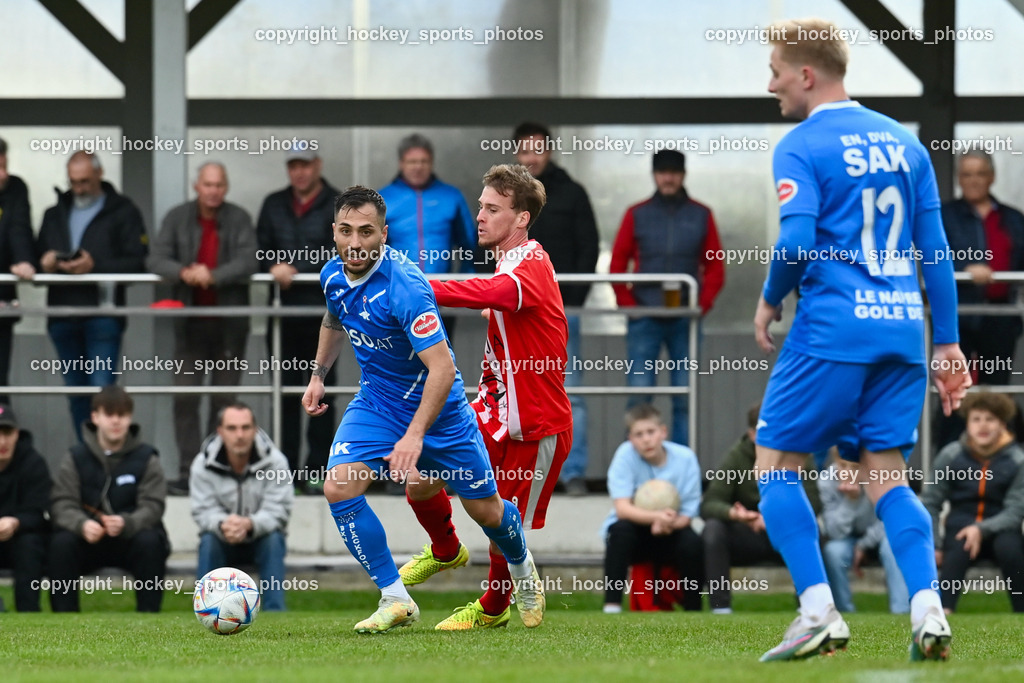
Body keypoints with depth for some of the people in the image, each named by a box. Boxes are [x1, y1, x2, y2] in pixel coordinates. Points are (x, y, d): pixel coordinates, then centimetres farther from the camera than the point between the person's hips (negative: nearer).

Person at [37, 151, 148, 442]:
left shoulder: (123, 212, 3)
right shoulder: (55, 214, 19)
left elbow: (138, 262, -7)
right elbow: (37, 257, 16)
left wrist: (96, 266, -19)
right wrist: (44, 263, -8)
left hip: (102, 313, -5)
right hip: (62, 314, 5)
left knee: (102, 388, -12)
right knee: (76, 393, 9)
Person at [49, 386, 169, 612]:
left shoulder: (146, 458, 0)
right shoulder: (76, 458, 1)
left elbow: (152, 506, -10)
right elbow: (62, 505, -8)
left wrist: (126, 523, -33)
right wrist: (82, 525, -31)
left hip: (130, 538, 0)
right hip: (88, 540, 0)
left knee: (150, 541, -32)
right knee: (61, 542, -29)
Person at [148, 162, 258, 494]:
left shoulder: (239, 219, -1)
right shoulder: (177, 218, 3)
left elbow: (248, 261, -13)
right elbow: (155, 259, -3)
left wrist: (213, 276, -28)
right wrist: (183, 273, -24)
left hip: (229, 321, -1)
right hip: (191, 320, 1)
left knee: (225, 399, 2)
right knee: (185, 397, -5)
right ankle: (187, 471, -4)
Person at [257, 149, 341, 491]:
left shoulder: (337, 206, 0)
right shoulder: (274, 205, 14)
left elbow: (338, 253, -9)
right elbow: (260, 248, 10)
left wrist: (297, 268, -17)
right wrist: (274, 267, -11)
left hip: (323, 307, -4)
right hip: (283, 308, 4)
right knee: (285, 390, 4)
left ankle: (316, 469, 3)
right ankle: (286, 469, 7)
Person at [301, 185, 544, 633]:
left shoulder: (404, 288, -31)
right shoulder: (333, 276, -8)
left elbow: (442, 369, -34)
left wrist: (414, 436, -41)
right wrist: (318, 375, 15)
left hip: (437, 407, -5)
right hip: (376, 402, 5)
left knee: (485, 510, 8)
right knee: (338, 488, -18)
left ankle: (522, 569, 43)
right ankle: (395, 600, -7)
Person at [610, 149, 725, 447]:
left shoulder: (701, 216, 6)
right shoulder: (637, 215, 6)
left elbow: (715, 267, 7)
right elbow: (618, 263, 7)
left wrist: (702, 305, -5)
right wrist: (628, 304, -3)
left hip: (685, 320, 1)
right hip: (644, 318, 0)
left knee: (685, 399, 2)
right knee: (639, 396, -4)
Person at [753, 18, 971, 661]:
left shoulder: (801, 147, -5)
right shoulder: (904, 141, 14)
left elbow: (796, 240, -18)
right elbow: (936, 250, 12)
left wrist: (770, 300, 1)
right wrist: (947, 342, 14)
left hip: (833, 329, -6)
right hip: (903, 327, 6)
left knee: (776, 463, 6)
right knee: (887, 473, 10)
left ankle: (820, 612, -5)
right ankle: (928, 610, -9)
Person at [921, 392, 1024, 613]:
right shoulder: (951, 455, -2)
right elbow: (930, 503, 2)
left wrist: (982, 529, -24)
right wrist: (933, 545, -8)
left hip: (999, 529, 0)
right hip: (960, 527, 0)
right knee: (958, 550, -35)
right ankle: (943, 610, -51)